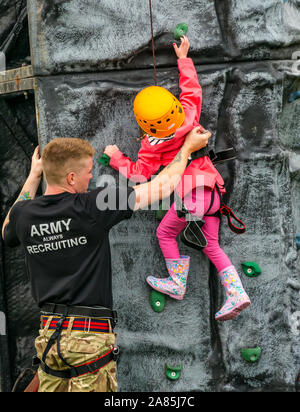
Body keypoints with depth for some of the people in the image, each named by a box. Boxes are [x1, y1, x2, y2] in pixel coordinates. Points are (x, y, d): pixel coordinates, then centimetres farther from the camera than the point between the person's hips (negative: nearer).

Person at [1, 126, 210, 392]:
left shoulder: (23, 214, -1)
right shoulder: (90, 207, -15)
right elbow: (162, 186, -6)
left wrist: (33, 176, 26)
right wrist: (188, 147, 11)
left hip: (49, 334, 6)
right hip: (90, 337, -5)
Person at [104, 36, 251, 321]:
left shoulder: (152, 147, -12)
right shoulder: (189, 114, -2)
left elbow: (139, 174, -4)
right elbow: (191, 87, 14)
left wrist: (116, 157, 10)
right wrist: (183, 57, 26)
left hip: (190, 196, -6)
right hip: (213, 190, 6)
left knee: (165, 233, 20)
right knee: (211, 245, 16)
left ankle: (177, 285, 27)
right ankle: (237, 294, 10)